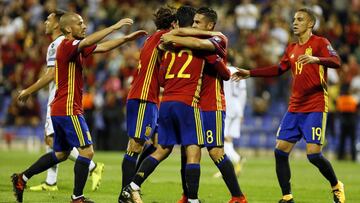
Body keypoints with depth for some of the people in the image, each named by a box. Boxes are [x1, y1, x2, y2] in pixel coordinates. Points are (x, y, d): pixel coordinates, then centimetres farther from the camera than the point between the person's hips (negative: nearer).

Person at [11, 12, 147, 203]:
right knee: (87, 151, -8)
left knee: (60, 154, 19)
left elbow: (102, 47, 20)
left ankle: (22, 178, 22)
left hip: (60, 110, 10)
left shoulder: (75, 47, 15)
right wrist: (114, 27, -32)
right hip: (69, 110, -10)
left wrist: (128, 38, 14)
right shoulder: (67, 46, -13)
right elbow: (88, 41, -32)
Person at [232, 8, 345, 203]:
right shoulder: (291, 48, 15)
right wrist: (250, 73, 24)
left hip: (315, 108, -7)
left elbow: (336, 62, -21)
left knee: (313, 154, -13)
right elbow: (279, 69, 27)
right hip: (295, 108, 7)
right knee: (280, 150, -2)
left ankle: (336, 187, 11)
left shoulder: (319, 43, -5)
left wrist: (316, 59, -40)